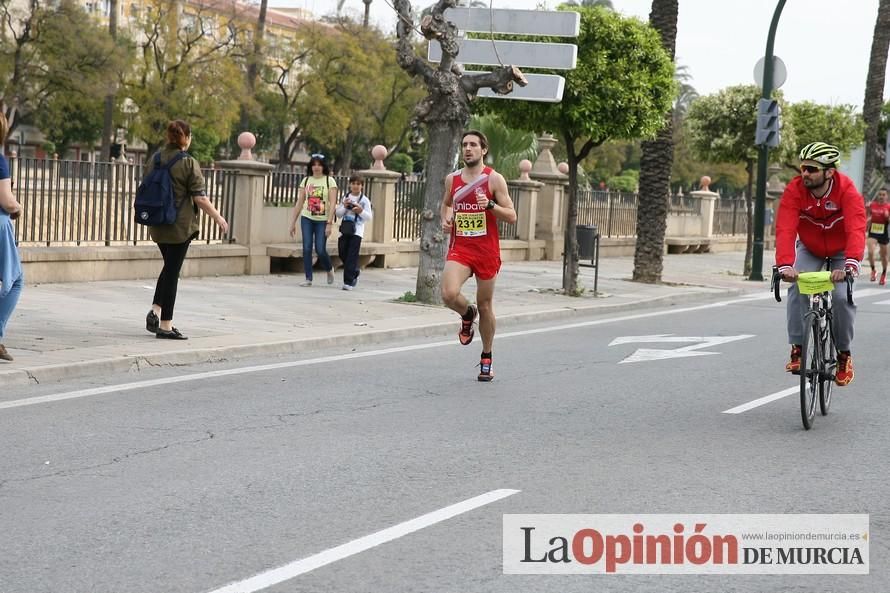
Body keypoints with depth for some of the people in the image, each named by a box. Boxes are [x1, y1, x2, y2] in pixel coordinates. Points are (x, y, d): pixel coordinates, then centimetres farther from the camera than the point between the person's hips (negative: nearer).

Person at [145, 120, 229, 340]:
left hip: (157, 224, 6)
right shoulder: (188, 163, -13)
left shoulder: (154, 159, 6)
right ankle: (165, 325, 3)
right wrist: (218, 217, -1)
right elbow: (200, 198, -13)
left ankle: (155, 310, 7)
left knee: (169, 266, 21)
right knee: (172, 271, -1)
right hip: (179, 226, -6)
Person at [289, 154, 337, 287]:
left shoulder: (329, 181, -3)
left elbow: (332, 203, -9)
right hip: (307, 218, 3)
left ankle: (329, 270, 23)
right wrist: (293, 222, 7)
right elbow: (299, 203, 10)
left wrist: (329, 224, -17)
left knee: (320, 250, -7)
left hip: (322, 220, -3)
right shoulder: (306, 180, 8)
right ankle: (308, 279, 1)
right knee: (307, 248, -5)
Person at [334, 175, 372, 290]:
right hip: (345, 230, 4)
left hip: (357, 231, -4)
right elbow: (338, 214, 10)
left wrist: (361, 211, -18)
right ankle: (355, 272, 32)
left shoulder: (364, 200, 1)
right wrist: (344, 206, -8)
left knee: (352, 256, -8)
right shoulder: (345, 198, 11)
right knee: (342, 253, 7)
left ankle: (348, 282, -8)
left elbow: (369, 217, -1)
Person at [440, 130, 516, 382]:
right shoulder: (452, 179, 7)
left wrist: (490, 205, -21)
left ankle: (486, 358, 26)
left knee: (485, 306, 8)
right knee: (449, 294, -24)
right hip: (459, 248, 2)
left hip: (487, 251, -2)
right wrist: (445, 219, 6)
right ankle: (467, 314, 13)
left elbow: (511, 216, -5)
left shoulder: (494, 179, -4)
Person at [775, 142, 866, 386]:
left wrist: (850, 265, -59)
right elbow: (785, 230, -37)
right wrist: (785, 265, -52)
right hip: (810, 249, 2)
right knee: (797, 290, -23)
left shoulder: (847, 190, -32)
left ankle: (844, 354, 1)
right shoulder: (794, 190, -27)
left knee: (842, 296, -20)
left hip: (841, 251, -2)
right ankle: (797, 349, -13)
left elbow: (856, 230, -43)